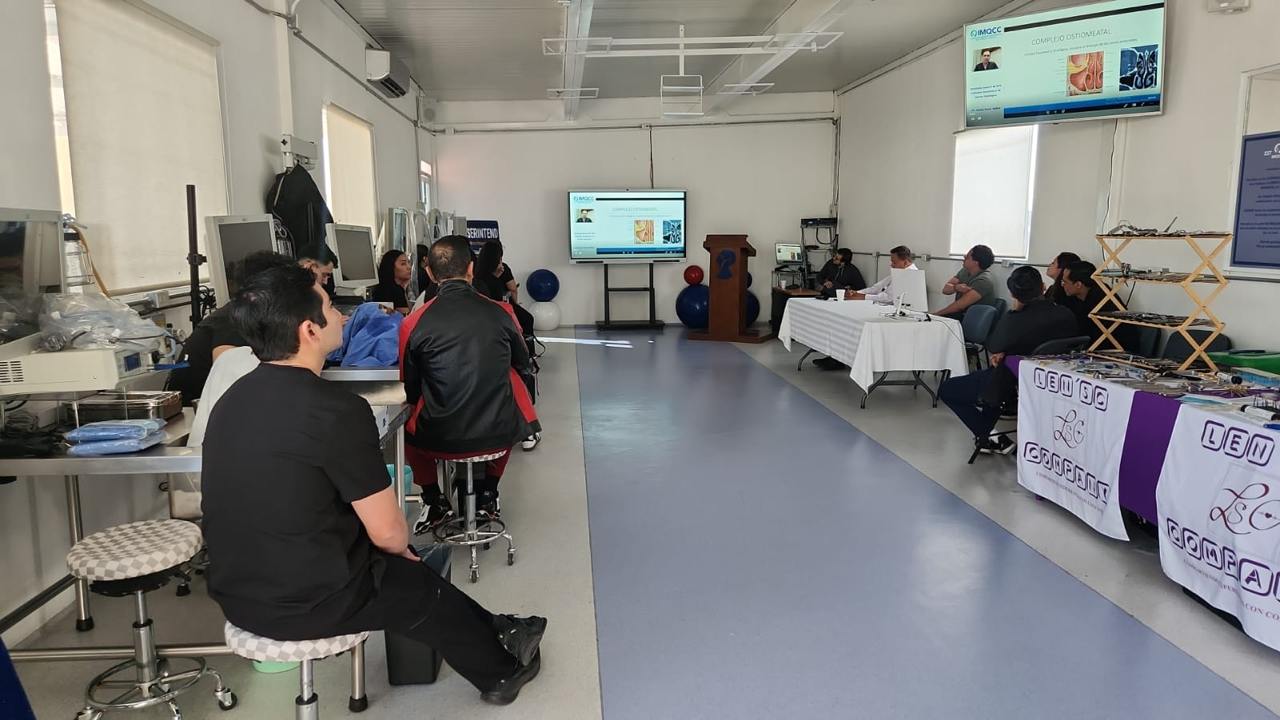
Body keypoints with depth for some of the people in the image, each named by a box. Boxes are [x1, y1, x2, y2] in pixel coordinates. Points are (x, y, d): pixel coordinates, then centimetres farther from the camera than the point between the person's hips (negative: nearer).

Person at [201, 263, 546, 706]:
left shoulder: (234, 399, 3)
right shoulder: (336, 410, -23)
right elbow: (388, 532, -19)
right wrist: (401, 545, 6)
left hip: (236, 592, 8)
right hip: (308, 601, -7)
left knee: (402, 566, 26)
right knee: (424, 588, 20)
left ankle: (491, 635, 42)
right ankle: (501, 671, 43)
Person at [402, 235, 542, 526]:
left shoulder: (413, 323, -9)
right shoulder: (501, 312, -6)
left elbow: (410, 391, 3)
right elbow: (524, 367, 10)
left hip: (440, 440, -1)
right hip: (499, 436, 1)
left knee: (407, 428, 32)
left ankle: (434, 502, 35)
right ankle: (488, 494, 37)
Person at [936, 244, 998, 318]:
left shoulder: (983, 280, -19)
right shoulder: (965, 271, 6)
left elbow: (960, 305, -24)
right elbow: (945, 289, 1)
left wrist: (937, 314, -19)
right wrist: (956, 287, -21)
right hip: (959, 314, 7)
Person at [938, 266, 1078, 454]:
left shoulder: (1013, 320, -28)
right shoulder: (1066, 316, -12)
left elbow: (992, 347, -8)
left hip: (1009, 387, -6)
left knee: (946, 389, 11)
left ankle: (986, 438, 7)